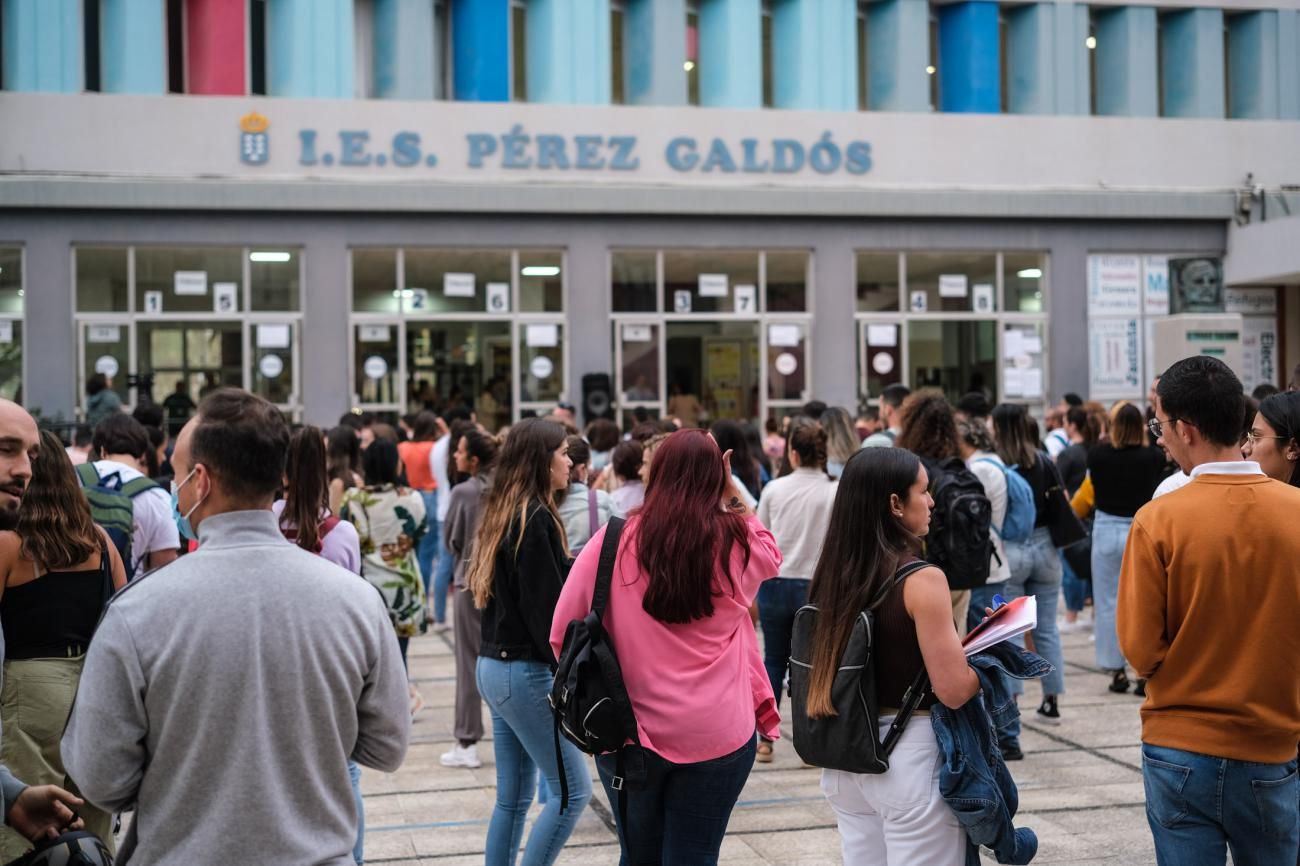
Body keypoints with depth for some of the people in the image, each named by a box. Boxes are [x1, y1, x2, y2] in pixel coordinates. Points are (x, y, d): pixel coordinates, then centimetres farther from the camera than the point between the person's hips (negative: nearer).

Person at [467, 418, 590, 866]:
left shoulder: (501, 514, 11)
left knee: (513, 797, 13)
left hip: (494, 665, 9)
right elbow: (545, 609, -18)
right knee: (573, 789, -2)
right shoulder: (536, 519, -16)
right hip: (527, 672, -9)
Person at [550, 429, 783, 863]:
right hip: (716, 733, -1)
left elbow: (563, 634, 0)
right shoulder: (734, 543, -3)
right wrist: (732, 490, 18)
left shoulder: (614, 540, -5)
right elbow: (770, 554, 22)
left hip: (628, 730, 1)